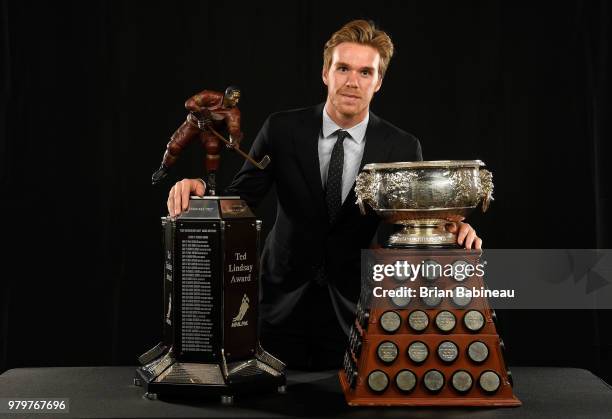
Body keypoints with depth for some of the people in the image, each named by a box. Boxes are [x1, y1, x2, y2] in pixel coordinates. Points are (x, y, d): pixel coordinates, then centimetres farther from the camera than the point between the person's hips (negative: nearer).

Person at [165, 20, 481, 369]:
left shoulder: (402, 148, -7)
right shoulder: (283, 130, -7)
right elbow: (238, 201, -6)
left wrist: (453, 229, -28)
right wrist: (201, 191, -26)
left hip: (353, 311, 0)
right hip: (284, 302, 0)